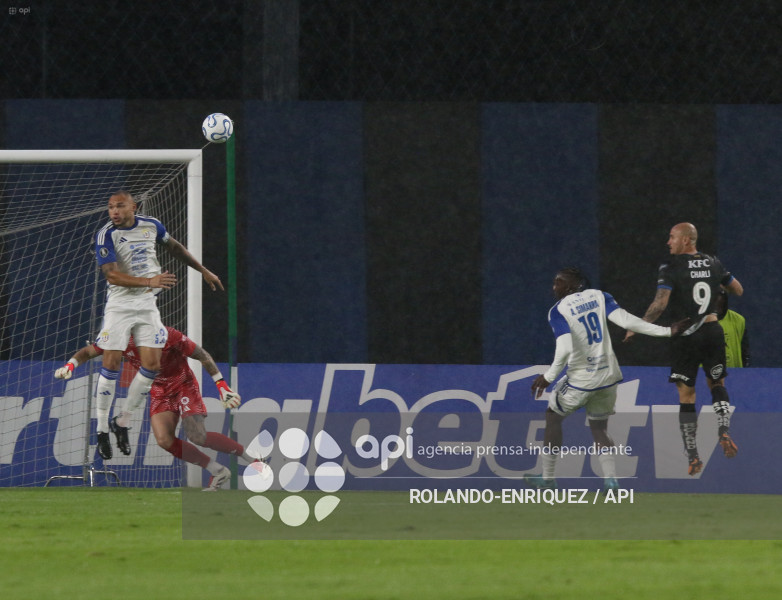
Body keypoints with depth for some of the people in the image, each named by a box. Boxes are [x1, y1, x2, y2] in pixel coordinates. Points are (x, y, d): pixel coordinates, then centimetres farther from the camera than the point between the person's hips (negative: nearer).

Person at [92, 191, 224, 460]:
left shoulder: (151, 225, 0)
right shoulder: (106, 235, -14)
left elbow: (175, 247, 20)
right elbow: (111, 275, -24)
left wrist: (204, 271, 24)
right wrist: (149, 281, -36)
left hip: (147, 305, 4)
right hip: (119, 304, -4)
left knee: (151, 365, -3)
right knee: (111, 364, -8)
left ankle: (122, 422, 12)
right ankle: (102, 430, 3)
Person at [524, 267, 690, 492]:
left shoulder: (558, 311, -10)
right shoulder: (599, 296, 2)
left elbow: (565, 349, -21)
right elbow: (625, 320, -9)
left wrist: (549, 377, -11)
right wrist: (666, 331, -6)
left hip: (581, 379, -5)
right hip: (608, 377, 5)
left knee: (553, 416, 17)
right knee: (599, 428, 19)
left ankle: (547, 478, 19)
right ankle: (610, 479, 0)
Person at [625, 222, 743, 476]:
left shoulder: (671, 267, -9)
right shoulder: (713, 263, 6)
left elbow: (660, 303, -18)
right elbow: (738, 290, 16)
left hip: (685, 337, -4)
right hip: (713, 330, 4)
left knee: (686, 396, 5)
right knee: (717, 384, 21)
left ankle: (692, 457, 4)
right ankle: (724, 431, -4)